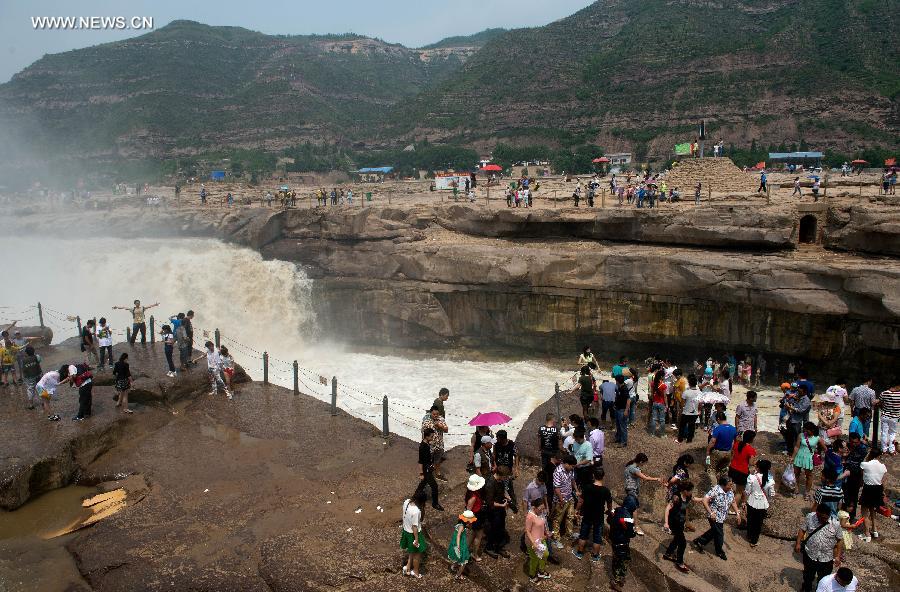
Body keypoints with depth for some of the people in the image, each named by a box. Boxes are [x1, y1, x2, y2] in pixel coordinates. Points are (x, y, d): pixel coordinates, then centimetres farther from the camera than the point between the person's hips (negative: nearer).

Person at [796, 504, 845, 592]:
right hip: (810, 555, 2)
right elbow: (802, 530, -3)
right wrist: (798, 543, -11)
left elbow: (840, 540, -7)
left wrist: (838, 556, -9)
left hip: (826, 558, -2)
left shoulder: (835, 524, -18)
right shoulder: (810, 517, -15)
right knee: (808, 575, 25)